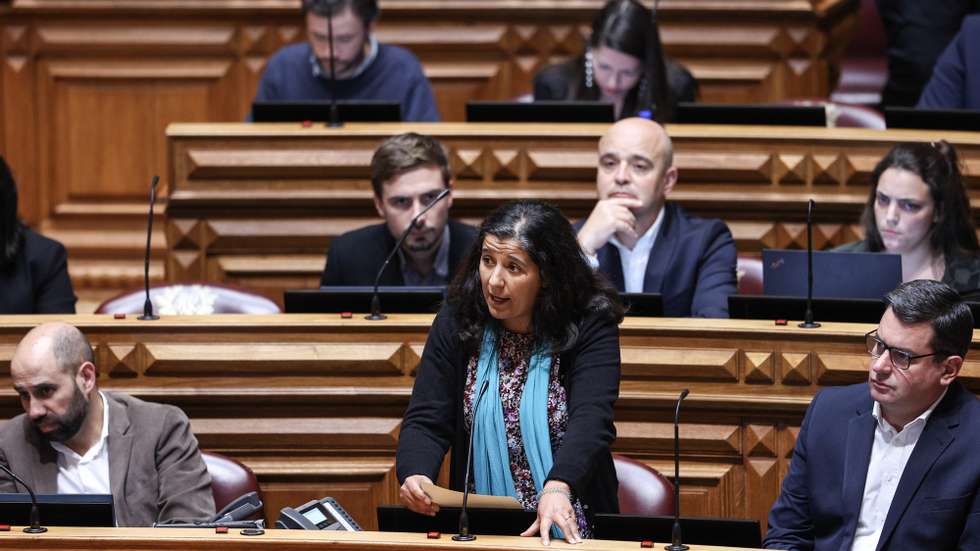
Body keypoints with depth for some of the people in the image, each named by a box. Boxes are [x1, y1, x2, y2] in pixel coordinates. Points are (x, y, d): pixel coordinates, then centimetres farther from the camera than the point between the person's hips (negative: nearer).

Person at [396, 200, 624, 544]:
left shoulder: (590, 326, -6)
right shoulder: (457, 323, 3)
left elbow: (591, 419, -19)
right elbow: (426, 422, 0)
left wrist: (558, 487, -39)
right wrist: (416, 475, -23)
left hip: (567, 528, -3)